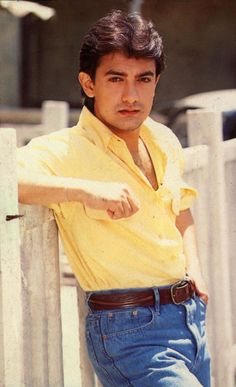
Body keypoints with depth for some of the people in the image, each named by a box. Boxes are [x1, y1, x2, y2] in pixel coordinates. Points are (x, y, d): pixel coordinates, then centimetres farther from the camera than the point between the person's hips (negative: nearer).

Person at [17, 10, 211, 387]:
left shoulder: (164, 141, 9)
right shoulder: (66, 151, -13)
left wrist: (193, 268, 12)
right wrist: (84, 189, -34)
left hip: (192, 313, 7)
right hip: (130, 331, -7)